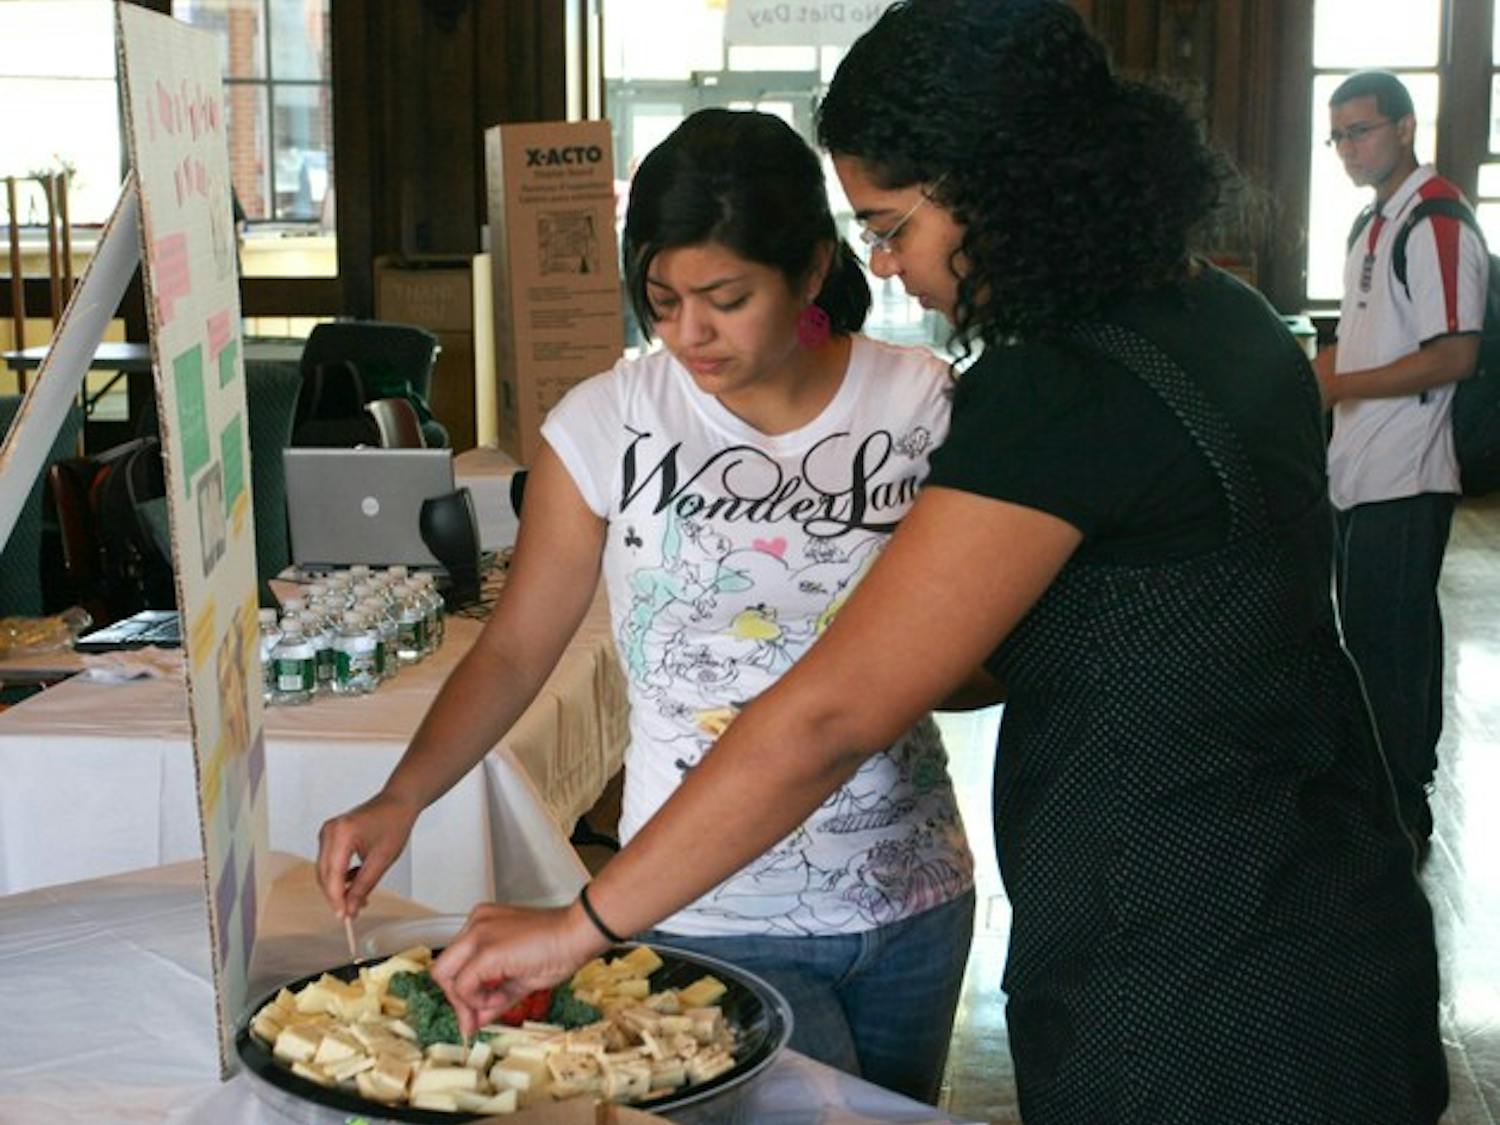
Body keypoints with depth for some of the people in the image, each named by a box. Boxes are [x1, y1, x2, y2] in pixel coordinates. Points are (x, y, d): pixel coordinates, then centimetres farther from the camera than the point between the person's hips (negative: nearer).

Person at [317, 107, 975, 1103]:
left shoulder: (924, 408, -7)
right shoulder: (610, 424, -9)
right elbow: (514, 651, -6)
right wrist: (400, 800, -20)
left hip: (913, 899, 2)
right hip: (715, 918, -2)